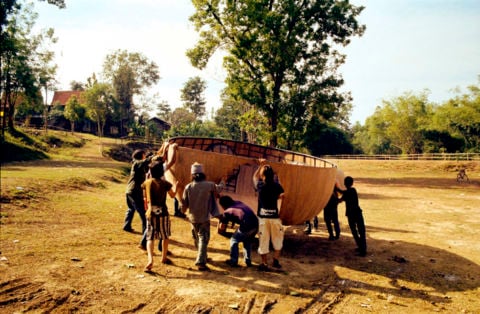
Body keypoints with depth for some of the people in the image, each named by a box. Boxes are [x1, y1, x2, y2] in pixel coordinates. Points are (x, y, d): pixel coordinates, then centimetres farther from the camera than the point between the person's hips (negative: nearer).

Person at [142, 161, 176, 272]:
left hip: (151, 213, 2)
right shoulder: (165, 183, -10)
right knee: (165, 236, 18)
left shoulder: (146, 183, -1)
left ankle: (150, 260, -15)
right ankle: (164, 258, 30)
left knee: (150, 237, 4)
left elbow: (145, 199, 10)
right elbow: (172, 195, 6)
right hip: (162, 213, -2)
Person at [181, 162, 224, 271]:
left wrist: (183, 210, 19)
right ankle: (201, 262, -14)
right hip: (204, 218, -3)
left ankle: (202, 257, 42)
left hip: (193, 218, 3)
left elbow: (184, 204, -2)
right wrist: (221, 184, 30)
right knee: (203, 239, -1)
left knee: (197, 238, 23)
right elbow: (219, 188, 7)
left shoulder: (188, 187, -8)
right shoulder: (209, 185, -12)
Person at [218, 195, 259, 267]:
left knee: (234, 240, 20)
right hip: (255, 225, 6)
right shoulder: (238, 203, 23)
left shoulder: (227, 211, 8)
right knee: (247, 242, 31)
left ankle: (233, 261, 21)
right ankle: (248, 261, 31)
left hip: (246, 227, -6)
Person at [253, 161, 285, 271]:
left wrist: (261, 166, 23)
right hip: (274, 216, 0)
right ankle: (276, 260, 22)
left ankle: (264, 264, 10)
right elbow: (281, 195, 7)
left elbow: (255, 177, 17)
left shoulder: (260, 185, -3)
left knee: (263, 240, 5)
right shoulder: (276, 185, -6)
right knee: (277, 239, 18)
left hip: (262, 216, 0)